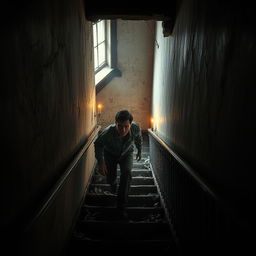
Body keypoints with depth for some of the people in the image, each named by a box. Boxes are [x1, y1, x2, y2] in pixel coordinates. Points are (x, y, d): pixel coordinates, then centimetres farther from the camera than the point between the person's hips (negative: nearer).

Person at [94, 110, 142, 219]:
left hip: (127, 153, 1)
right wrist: (100, 162, -23)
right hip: (110, 154, 0)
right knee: (111, 178, 6)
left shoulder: (135, 127, -33)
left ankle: (121, 206, -8)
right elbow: (98, 144, -17)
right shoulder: (108, 132, -40)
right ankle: (113, 183, 49)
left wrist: (139, 151, 9)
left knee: (126, 174, -21)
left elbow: (138, 137, -5)